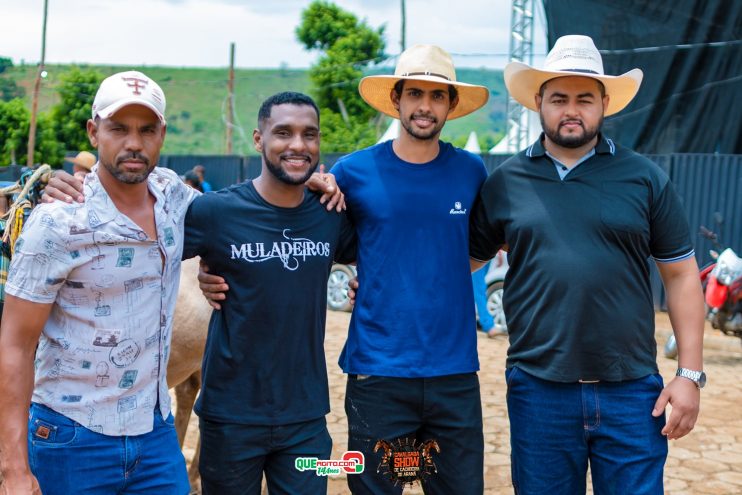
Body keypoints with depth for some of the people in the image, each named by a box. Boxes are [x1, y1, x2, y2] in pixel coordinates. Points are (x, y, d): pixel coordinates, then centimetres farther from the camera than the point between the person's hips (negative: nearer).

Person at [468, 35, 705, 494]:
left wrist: (690, 373, -1)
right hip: (538, 392, 1)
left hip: (633, 391, 0)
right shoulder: (505, 182, 3)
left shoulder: (645, 178, 1)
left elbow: (682, 276, 4)